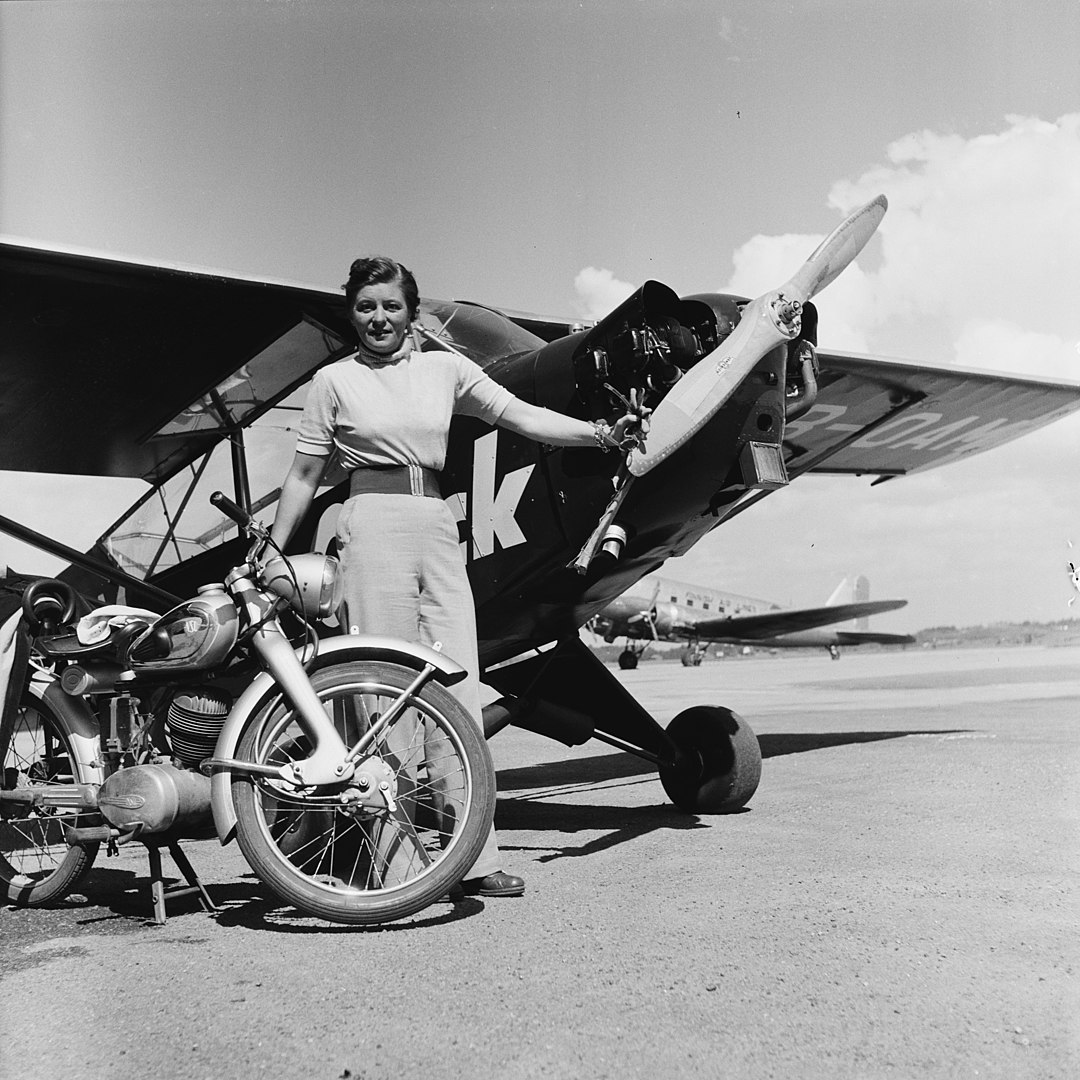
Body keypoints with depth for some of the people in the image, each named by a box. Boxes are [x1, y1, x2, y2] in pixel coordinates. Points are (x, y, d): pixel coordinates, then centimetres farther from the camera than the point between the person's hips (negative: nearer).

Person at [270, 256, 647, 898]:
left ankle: (472, 856, 6)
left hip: (438, 528, 3)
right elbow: (305, 475, 11)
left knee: (459, 688, 0)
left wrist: (603, 434, -7)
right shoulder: (335, 380, 8)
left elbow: (522, 416, 5)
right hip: (375, 525, -3)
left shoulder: (445, 368, 12)